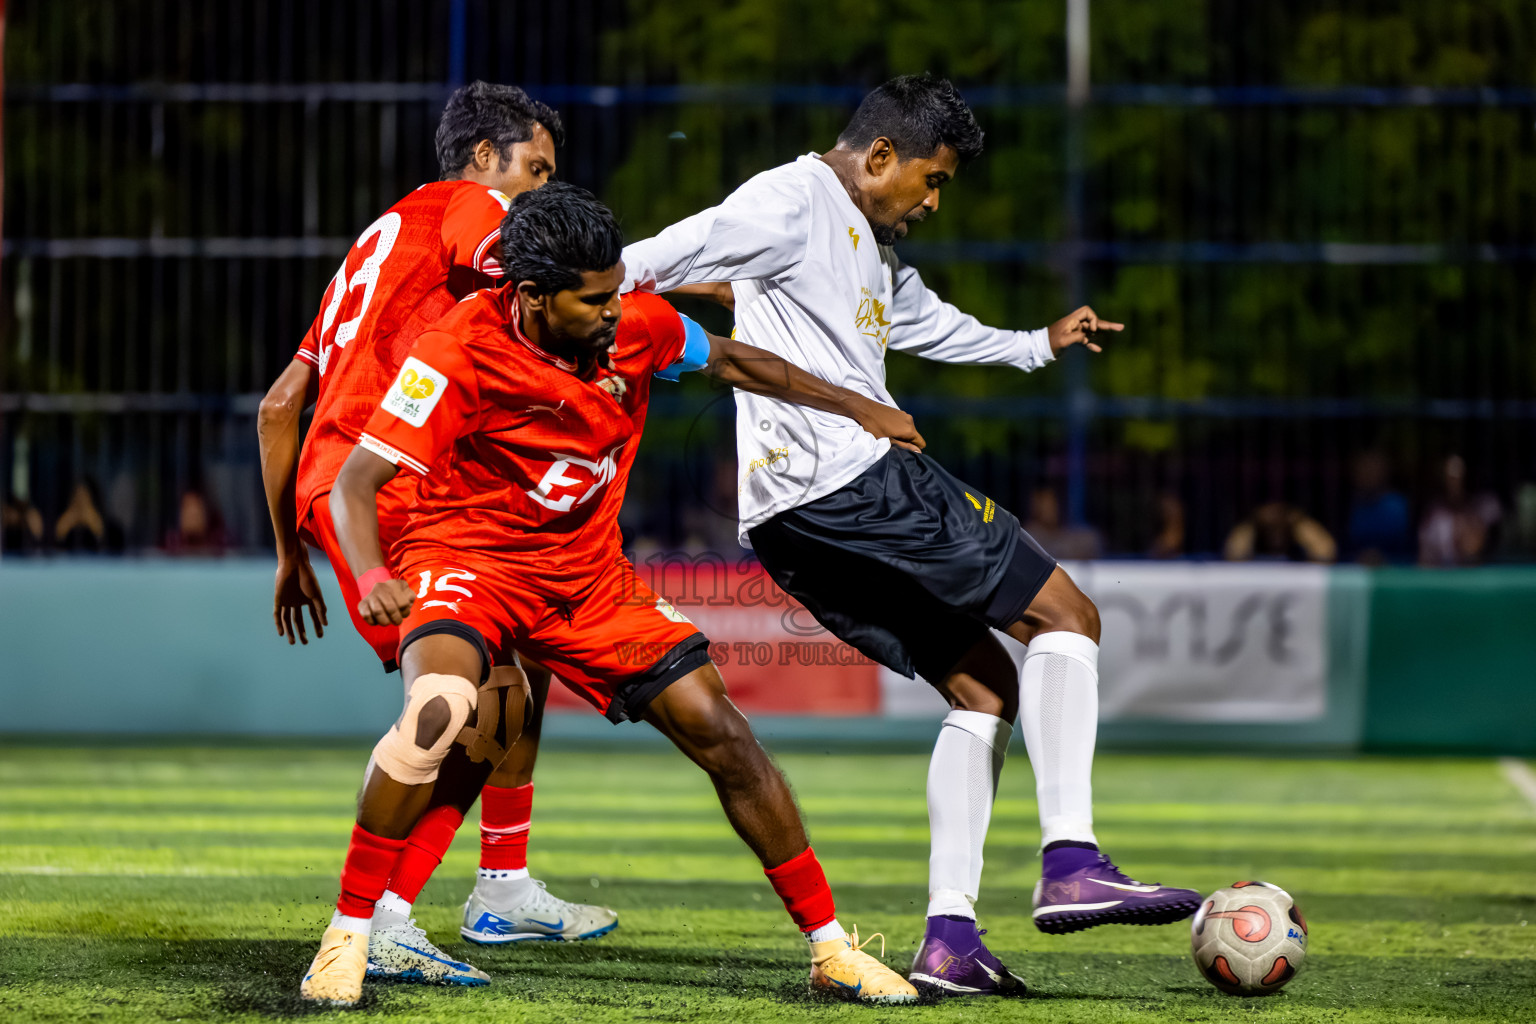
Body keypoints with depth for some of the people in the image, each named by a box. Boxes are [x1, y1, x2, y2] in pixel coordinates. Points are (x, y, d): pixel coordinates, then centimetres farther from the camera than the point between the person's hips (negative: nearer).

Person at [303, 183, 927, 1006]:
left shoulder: (637, 325, -10)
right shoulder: (464, 349, -24)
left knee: (723, 736, -3)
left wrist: (856, 408, 19)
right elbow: (356, 483, -23)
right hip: (467, 559, -5)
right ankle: (347, 936, -22)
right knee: (439, 707, -35)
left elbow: (729, 361, 14)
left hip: (588, 573, 5)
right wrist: (372, 578, -43)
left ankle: (830, 947, 12)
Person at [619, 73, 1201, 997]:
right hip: (853, 478, -11)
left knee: (983, 687, 12)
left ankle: (949, 937, 2)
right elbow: (656, 263, -15)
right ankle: (1072, 863, -16)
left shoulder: (874, 248, 27)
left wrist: (1040, 345, 54)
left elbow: (926, 321, 47)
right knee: (1066, 615, -6)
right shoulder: (794, 203, -4)